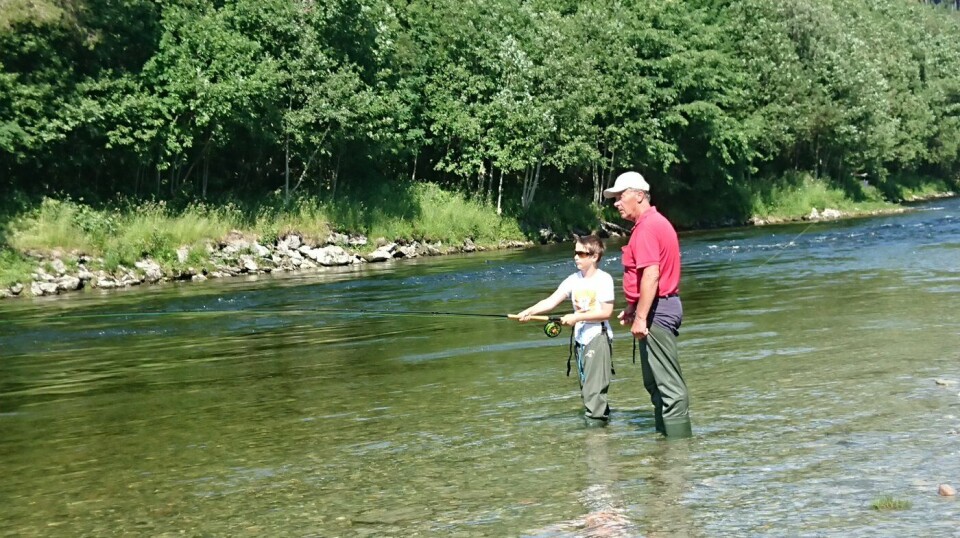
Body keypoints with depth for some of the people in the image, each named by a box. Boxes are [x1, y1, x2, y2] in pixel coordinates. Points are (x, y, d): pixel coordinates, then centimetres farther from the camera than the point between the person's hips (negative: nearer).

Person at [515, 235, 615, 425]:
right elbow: (551, 301, -2)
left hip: (598, 337, -7)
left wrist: (577, 317, -17)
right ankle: (602, 416, 21)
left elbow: (607, 312, -14)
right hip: (580, 338, 7)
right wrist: (529, 311, -18)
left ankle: (594, 420, -9)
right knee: (586, 386, 11)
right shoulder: (573, 279, 6)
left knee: (594, 385, -11)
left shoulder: (603, 279, -10)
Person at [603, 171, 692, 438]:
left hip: (656, 311, -11)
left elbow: (651, 275, -24)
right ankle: (665, 436, 23)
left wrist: (641, 317, -25)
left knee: (668, 384, -8)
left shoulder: (647, 227, -16)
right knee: (656, 382, 16)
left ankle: (678, 442, -6)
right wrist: (632, 309, 25)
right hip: (659, 307, 11)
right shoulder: (654, 223, 17)